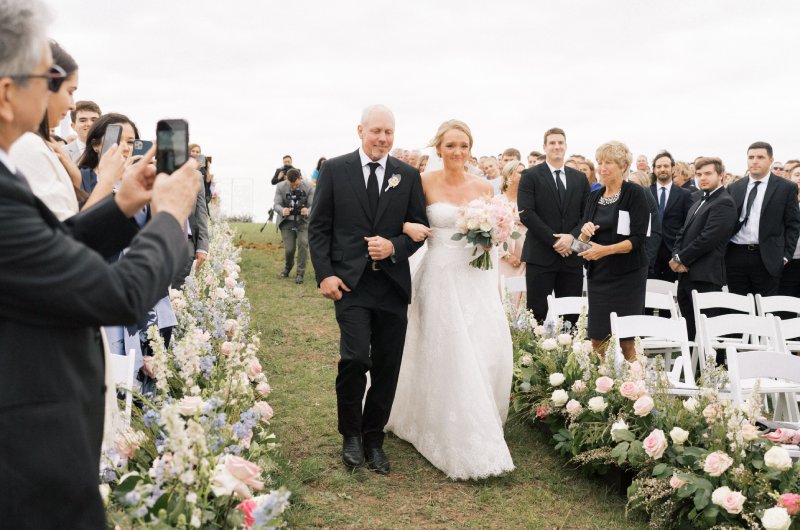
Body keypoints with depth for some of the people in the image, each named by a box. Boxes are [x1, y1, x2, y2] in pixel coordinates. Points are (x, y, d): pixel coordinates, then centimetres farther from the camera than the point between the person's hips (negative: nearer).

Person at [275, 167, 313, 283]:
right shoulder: (280, 187, -7)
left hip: (303, 221, -1)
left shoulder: (308, 188, -10)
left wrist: (307, 211, -37)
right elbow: (276, 204, -9)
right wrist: (282, 210, -34)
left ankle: (300, 273, -10)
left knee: (303, 243, -22)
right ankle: (288, 266, 30)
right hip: (287, 222, 1)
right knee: (289, 248, -6)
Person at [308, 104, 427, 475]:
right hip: (350, 282, -3)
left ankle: (373, 438, 25)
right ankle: (351, 434, 10)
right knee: (355, 358, -14)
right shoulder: (335, 170, 2)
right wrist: (324, 274, -7)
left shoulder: (409, 175, 7)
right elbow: (318, 227, 2)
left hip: (393, 284, 3)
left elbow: (420, 228, 9)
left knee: (387, 368, 7)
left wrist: (395, 247, -10)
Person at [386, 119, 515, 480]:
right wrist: (409, 227, -17)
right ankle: (466, 448, 4)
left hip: (476, 278, 3)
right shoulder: (425, 183, -2)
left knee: (490, 352, -2)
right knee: (451, 357, -4)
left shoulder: (483, 187, 6)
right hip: (441, 276, -3)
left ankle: (482, 422, 25)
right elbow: (406, 221, 4)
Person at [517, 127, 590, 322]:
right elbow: (526, 213, -9)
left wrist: (572, 236, -10)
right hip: (540, 256, -3)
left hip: (572, 255, 4)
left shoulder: (580, 178, 13)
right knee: (537, 313, -1)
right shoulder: (530, 176, 1)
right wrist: (553, 240, -13)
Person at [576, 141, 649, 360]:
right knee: (597, 339, 5)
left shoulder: (636, 194, -7)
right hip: (598, 274, 5)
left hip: (627, 274, -5)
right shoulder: (594, 197, 10)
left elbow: (637, 239, -13)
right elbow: (583, 240, 11)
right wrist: (585, 233, -12)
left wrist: (606, 250, -26)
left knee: (626, 340, 0)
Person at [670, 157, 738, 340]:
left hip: (705, 277, -9)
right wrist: (676, 256, 0)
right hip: (686, 274, 9)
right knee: (689, 329, 12)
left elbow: (708, 238, -18)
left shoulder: (724, 203, -10)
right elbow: (683, 232, 18)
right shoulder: (700, 201, 21)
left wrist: (680, 258, -11)